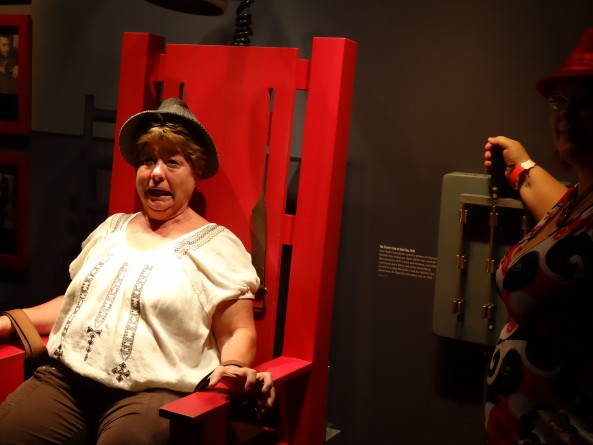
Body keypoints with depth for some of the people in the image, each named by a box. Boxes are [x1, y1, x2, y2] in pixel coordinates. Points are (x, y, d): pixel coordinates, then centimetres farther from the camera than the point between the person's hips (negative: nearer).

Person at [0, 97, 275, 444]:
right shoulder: (112, 228, 20)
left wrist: (234, 368, -24)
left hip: (153, 394, -5)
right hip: (65, 378, 5)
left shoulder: (217, 245, 1)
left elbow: (238, 332, -3)